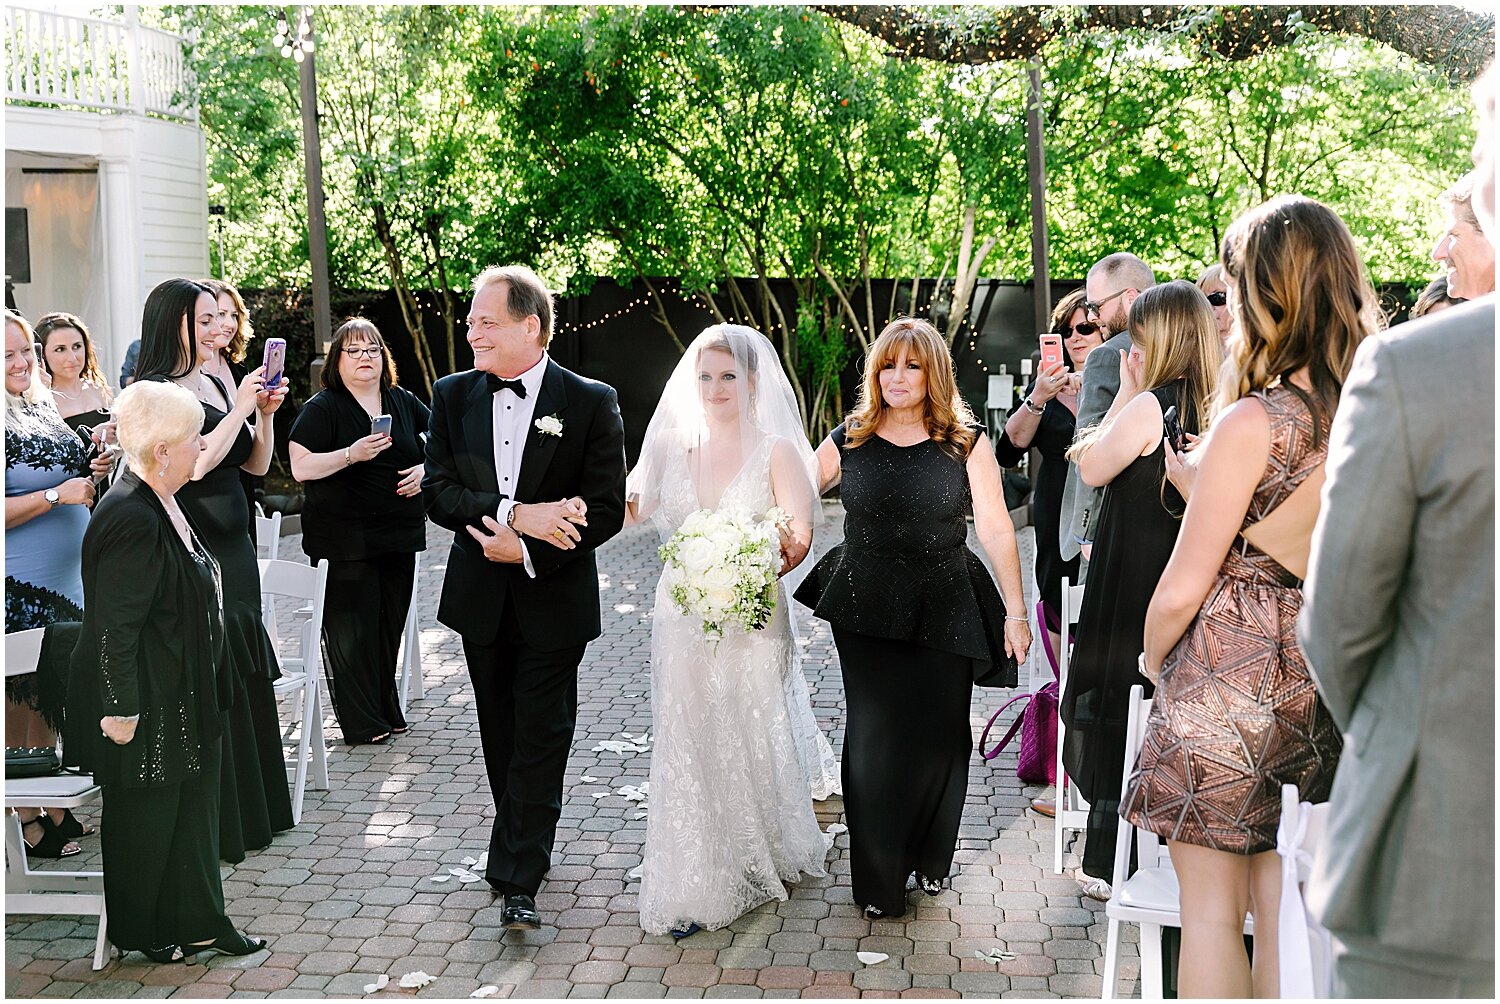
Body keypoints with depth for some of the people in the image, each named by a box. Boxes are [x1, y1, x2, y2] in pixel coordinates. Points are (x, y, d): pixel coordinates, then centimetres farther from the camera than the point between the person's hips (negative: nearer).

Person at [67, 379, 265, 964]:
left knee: (193, 809, 16)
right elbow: (114, 625, -25)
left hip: (182, 700, 10)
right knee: (144, 817, 8)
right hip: (147, 705, -10)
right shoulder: (132, 520, -26)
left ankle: (199, 925, 27)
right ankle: (140, 933, 25)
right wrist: (121, 709, -23)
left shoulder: (161, 506, 6)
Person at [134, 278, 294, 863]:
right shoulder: (154, 391, -12)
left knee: (244, 676, 15)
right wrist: (241, 408, -16)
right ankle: (216, 823, 9)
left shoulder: (217, 385, 11)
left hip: (233, 547, 8)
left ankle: (252, 809, 27)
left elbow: (257, 465, 14)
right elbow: (195, 463, -23)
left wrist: (266, 412, -1)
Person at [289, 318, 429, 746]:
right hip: (345, 538, -5)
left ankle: (387, 710, 23)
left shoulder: (404, 402, 11)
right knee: (352, 628, -2)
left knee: (390, 623, 11)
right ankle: (361, 723, 5)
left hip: (399, 534, 5)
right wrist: (352, 454, -23)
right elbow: (300, 467, -12)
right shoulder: (322, 408, -5)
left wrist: (425, 469, -2)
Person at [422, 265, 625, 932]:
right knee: (501, 736, 15)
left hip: (554, 597, -4)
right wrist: (517, 513, -21)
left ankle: (518, 880, 1)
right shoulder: (452, 396, 2)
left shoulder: (592, 402, -8)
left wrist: (529, 549, -19)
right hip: (480, 597, 4)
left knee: (540, 739, -2)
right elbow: (437, 492, -6)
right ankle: (523, 847, 32)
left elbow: (607, 508, -11)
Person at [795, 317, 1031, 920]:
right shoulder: (848, 442, 3)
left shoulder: (965, 445, -1)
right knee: (874, 739, 1)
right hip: (866, 614, 1)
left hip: (944, 614, 0)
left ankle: (930, 859, 29)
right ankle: (878, 880, 14)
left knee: (937, 735, 6)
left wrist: (1015, 611, -4)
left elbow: (996, 531, -1)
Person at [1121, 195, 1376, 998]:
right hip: (1320, 679, 7)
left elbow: (1183, 589, -15)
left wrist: (1153, 656, 4)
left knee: (1211, 903, 4)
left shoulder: (1251, 423, -20)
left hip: (1226, 681, -7)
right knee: (1278, 895, 16)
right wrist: (1188, 471, 14)